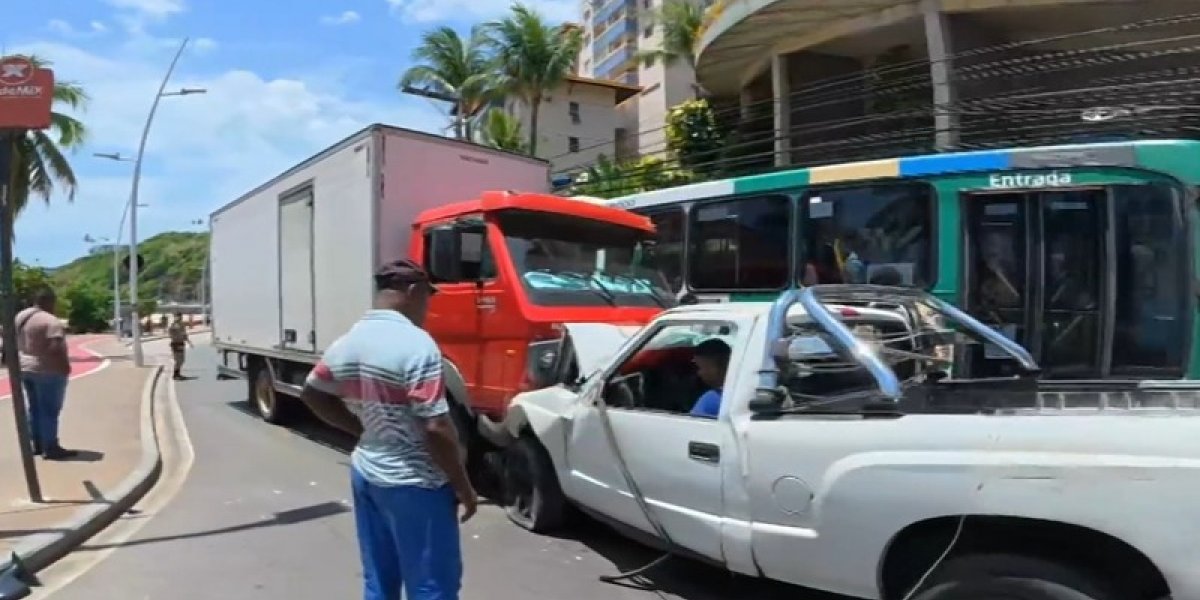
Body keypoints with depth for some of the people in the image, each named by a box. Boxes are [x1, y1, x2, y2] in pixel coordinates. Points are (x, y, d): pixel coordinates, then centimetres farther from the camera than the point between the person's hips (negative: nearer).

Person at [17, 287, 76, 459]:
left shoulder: (20, 316, 9)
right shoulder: (51, 321, -19)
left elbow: (16, 344, 15)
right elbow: (56, 348, -25)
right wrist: (65, 366, -15)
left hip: (26, 368, 9)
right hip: (47, 371, -9)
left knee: (35, 409, 15)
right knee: (50, 410, -3)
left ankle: (38, 445, 21)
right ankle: (50, 448, 0)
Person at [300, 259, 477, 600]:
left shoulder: (347, 342, 4)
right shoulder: (415, 343, -21)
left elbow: (313, 395, 19)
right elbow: (436, 429, -23)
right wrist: (463, 487, -12)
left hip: (365, 474, 8)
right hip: (414, 484, -8)